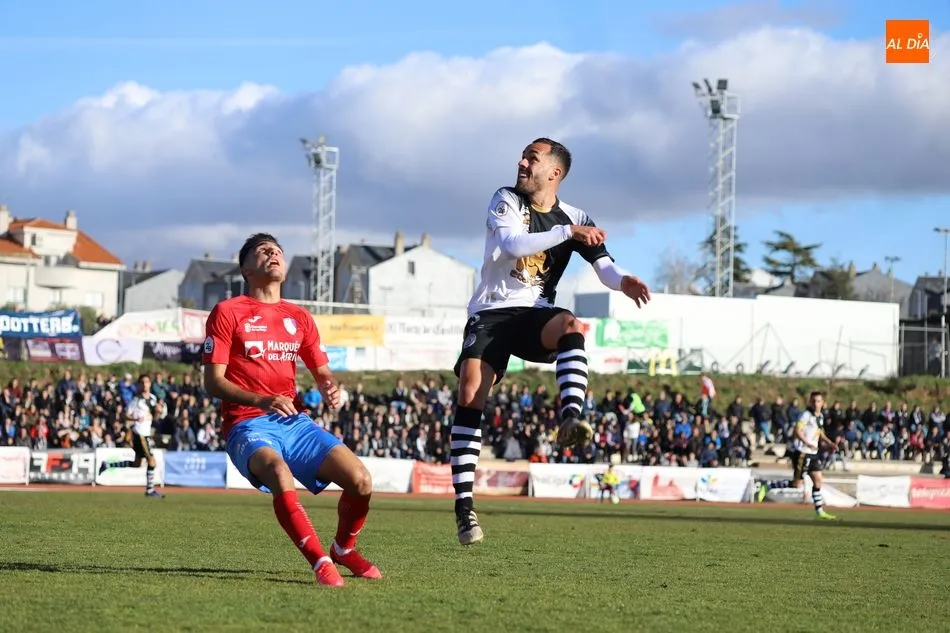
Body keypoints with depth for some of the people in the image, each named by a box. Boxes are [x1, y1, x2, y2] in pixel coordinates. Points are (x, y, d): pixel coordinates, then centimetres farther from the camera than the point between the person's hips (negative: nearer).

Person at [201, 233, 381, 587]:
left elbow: (322, 372, 23)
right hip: (247, 425, -5)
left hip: (294, 421, 5)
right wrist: (260, 400, -22)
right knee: (278, 471, -39)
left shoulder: (299, 318, 18)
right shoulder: (227, 313, 1)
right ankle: (320, 562, -33)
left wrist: (331, 390, -3)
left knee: (360, 479, -13)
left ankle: (344, 549, 16)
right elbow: (213, 382, -6)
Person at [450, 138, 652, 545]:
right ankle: (464, 506, -18)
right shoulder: (506, 201, 1)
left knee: (570, 326, -34)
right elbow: (511, 242, -19)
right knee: (470, 394, -19)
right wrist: (568, 232, -25)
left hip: (535, 315, 1)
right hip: (491, 312, -1)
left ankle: (571, 420, -53)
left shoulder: (574, 219, 6)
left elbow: (604, 266, -4)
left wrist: (623, 282, -28)